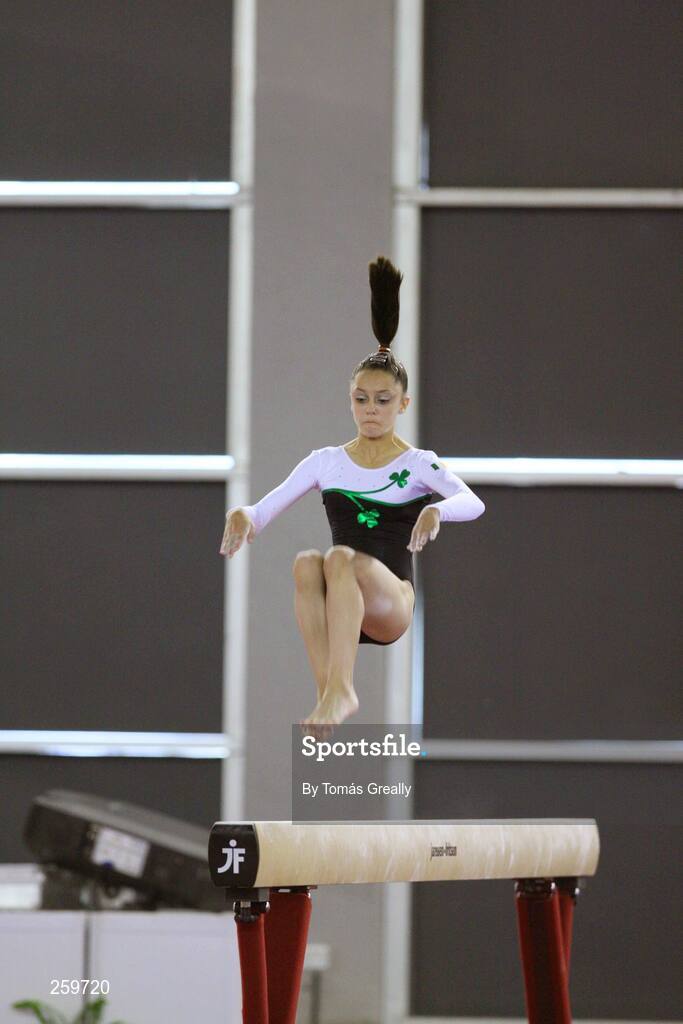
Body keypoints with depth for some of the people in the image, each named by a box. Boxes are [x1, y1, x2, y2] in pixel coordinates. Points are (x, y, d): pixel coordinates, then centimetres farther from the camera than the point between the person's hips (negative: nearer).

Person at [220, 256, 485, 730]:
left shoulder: (419, 463, 3)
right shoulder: (326, 461, 12)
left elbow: (474, 502, -16)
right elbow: (266, 510, 5)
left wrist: (437, 510, -38)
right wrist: (243, 513, -19)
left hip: (393, 602, -3)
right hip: (337, 607, 3)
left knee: (342, 558, -34)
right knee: (307, 562, -32)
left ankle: (341, 689, -43)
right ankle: (329, 694, -39)